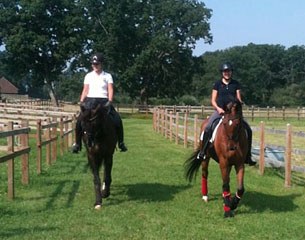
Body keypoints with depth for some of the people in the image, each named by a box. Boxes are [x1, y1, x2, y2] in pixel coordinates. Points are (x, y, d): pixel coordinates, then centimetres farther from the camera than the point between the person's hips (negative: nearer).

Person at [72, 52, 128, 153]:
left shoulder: (107, 76, 9)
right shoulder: (88, 76, 14)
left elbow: (110, 90, 1)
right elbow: (85, 90, 12)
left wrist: (110, 101, -15)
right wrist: (81, 102, -1)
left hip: (103, 100, -1)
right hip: (90, 100, 1)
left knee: (117, 119, -18)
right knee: (80, 120, -20)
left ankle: (121, 142, -5)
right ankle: (77, 143, -7)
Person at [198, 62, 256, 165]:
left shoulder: (236, 84, 10)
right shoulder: (217, 84, 6)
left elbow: (239, 99, 9)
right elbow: (213, 100, 4)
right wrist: (218, 108, -13)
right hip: (219, 110, -2)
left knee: (248, 129, -10)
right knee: (207, 128, -27)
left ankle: (247, 156, 1)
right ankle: (203, 151, -10)